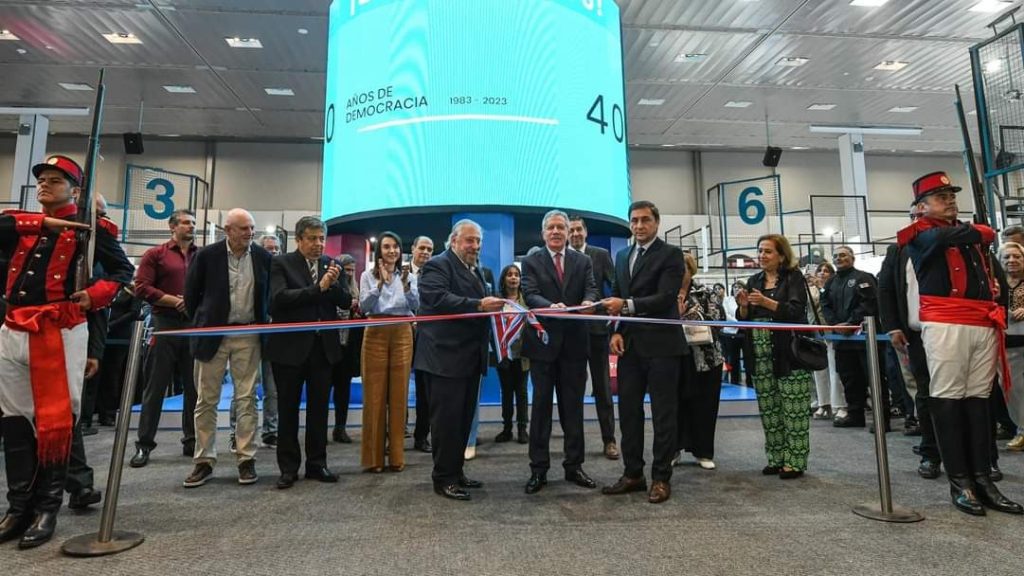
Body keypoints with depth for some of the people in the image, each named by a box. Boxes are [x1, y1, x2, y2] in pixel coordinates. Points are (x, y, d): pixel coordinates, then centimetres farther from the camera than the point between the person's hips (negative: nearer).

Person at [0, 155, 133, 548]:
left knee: (55, 423, -2)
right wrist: (43, 222, -8)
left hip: (59, 334, -5)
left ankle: (47, 508, 10)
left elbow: (123, 270, 0)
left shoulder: (89, 228, 3)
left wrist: (92, 297, -14)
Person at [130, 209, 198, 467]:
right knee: (156, 386, 3)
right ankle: (144, 444, 12)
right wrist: (175, 301, -12)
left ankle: (191, 440, 16)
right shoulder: (155, 254, 5)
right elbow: (142, 288, -4)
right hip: (166, 323, -2)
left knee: (194, 386, 6)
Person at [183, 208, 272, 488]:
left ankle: (246, 459, 11)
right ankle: (204, 461, 17)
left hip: (248, 335, 1)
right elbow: (191, 293, 4)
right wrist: (201, 324, 8)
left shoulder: (263, 256, 1)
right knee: (206, 400, 6)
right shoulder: (206, 255, -5)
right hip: (212, 334, -1)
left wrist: (262, 323, 9)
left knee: (246, 400, 3)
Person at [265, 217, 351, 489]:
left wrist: (334, 284, -17)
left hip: (323, 345, 3)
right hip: (290, 346, -3)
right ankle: (288, 467, 20)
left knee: (319, 408, 11)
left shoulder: (332, 265, 6)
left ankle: (317, 463, 23)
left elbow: (346, 302, 2)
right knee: (288, 409, 8)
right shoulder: (281, 263, -4)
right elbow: (279, 297, -18)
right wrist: (318, 287, -23)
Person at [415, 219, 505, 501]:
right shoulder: (437, 265, -7)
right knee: (447, 417, -3)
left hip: (471, 356, 9)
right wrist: (479, 305, -29)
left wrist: (492, 306, 3)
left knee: (464, 417, 14)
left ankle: (456, 471, 25)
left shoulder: (475, 268, 20)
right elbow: (438, 298, -24)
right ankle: (443, 478, 9)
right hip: (446, 355, -9)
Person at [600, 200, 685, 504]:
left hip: (660, 344, -6)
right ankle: (633, 473, 22)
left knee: (663, 413, 4)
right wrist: (616, 331, 0)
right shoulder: (622, 255, 15)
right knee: (628, 410, 10)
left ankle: (661, 478, 15)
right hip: (630, 344, 6)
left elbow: (665, 298, -16)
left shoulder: (670, 254, -4)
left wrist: (627, 305, -26)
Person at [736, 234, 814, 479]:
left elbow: (796, 311, -13)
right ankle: (776, 459, 17)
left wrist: (766, 301, -24)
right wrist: (744, 305, -7)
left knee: (793, 410, -3)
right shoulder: (754, 281, 15)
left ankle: (794, 461, 7)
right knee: (769, 409, 8)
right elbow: (744, 318, 14)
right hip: (761, 355, 5)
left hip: (789, 353, -5)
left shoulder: (793, 277, 0)